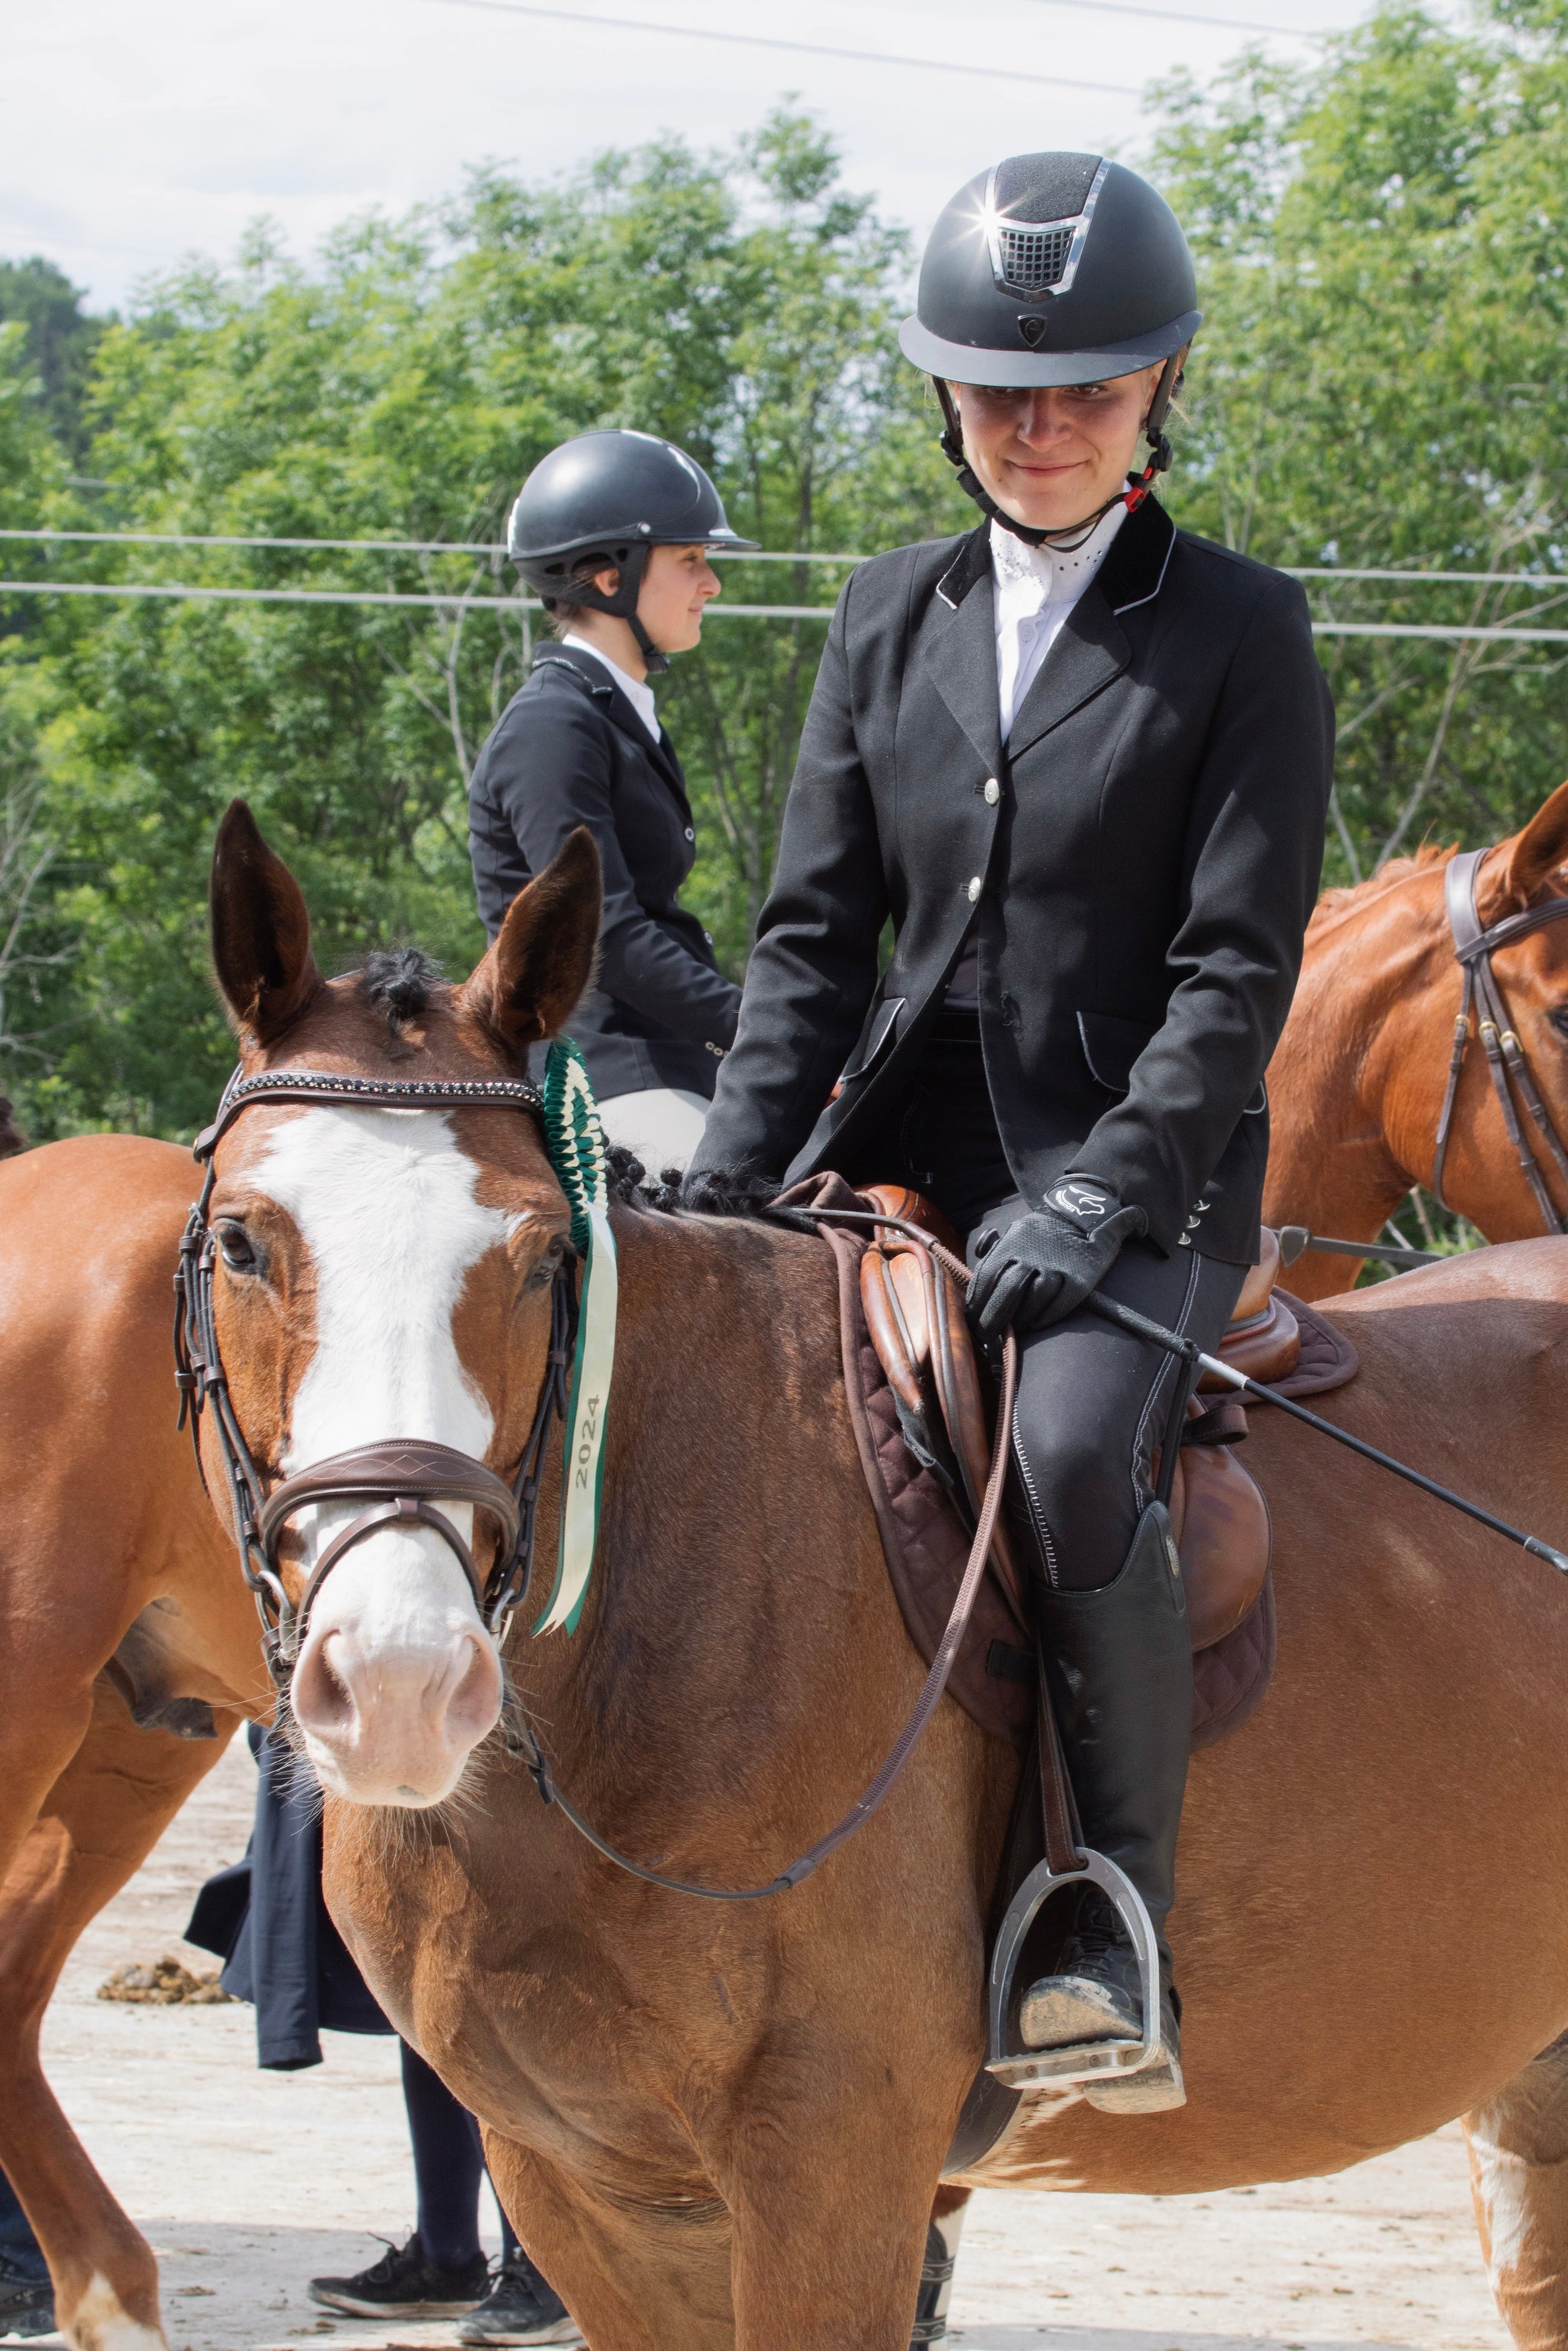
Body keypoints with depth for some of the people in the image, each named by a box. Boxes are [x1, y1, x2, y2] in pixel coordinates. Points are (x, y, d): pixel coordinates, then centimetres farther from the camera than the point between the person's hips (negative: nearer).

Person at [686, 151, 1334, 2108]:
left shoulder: (1240, 632, -2)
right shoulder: (892, 616, 11)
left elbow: (1236, 973, -7)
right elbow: (816, 931, 9)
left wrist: (1095, 1199, -19)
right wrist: (731, 1176, -6)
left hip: (1137, 1163, -5)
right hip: (907, 1142, 5)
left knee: (1072, 1451, -33)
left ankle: (1125, 1941, -23)